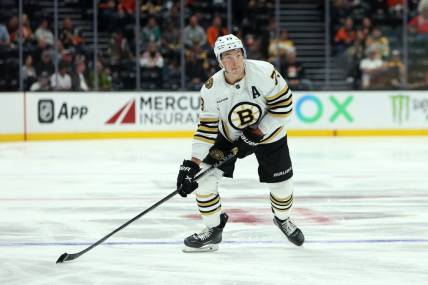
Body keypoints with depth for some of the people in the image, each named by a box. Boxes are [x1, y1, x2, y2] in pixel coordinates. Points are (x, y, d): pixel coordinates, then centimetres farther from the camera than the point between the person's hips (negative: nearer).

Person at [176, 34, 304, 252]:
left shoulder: (263, 71, -29)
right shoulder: (211, 89, -22)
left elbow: (284, 104, -22)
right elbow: (207, 129, -17)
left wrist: (257, 133, -24)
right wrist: (192, 164, -25)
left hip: (269, 133, -1)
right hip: (229, 135, 1)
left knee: (282, 184, 4)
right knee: (204, 176, -12)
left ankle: (282, 218, 40)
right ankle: (213, 229, 6)